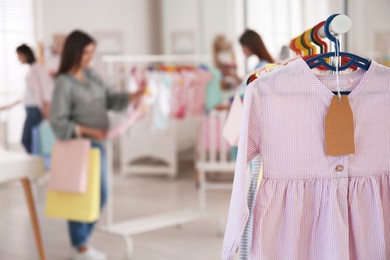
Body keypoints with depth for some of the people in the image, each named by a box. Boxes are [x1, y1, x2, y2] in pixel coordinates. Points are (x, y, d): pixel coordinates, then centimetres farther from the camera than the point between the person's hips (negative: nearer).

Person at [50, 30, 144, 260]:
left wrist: (134, 96, -10)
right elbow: (58, 122, -18)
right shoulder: (64, 83, -15)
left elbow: (110, 100, 7)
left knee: (100, 195, 14)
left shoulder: (92, 75, 6)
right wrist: (88, 131, -23)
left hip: (97, 144, 8)